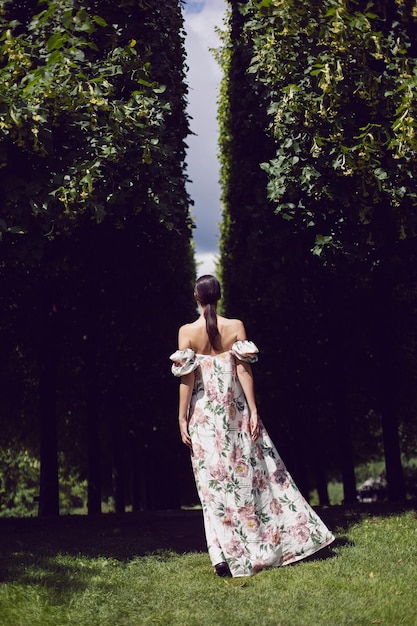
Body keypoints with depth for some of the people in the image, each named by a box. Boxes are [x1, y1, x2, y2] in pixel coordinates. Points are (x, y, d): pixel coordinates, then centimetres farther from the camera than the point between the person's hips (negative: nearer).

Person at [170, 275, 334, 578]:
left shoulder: (187, 332, -4)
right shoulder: (235, 326, -2)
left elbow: (187, 379, -6)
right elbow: (244, 371, -6)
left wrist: (183, 418, -2)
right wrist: (253, 410, -4)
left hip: (204, 414, -1)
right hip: (235, 410, 1)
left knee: (214, 481, 1)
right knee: (256, 473, 12)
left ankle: (224, 555, -4)